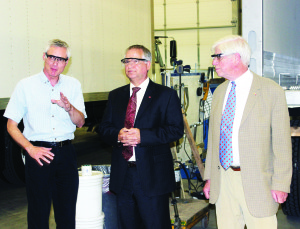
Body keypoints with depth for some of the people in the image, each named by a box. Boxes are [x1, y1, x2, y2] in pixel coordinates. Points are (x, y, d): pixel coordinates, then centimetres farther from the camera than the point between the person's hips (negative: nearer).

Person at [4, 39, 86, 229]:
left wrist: (69, 107, -16)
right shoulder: (26, 85, 2)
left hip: (66, 153, 2)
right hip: (38, 153, -2)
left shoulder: (73, 85, 9)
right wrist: (30, 148, -11)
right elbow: (11, 125, 2)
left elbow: (80, 122, 5)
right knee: (38, 213, 3)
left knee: (67, 213, 8)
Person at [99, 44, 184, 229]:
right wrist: (118, 135, -12)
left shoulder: (166, 95, -1)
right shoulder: (115, 96, 14)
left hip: (153, 176, -4)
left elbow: (176, 130, -10)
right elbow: (104, 128, 12)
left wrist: (142, 136, -19)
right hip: (122, 175, 5)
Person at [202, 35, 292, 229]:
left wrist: (281, 184, -11)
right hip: (223, 179, 5)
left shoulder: (272, 91, -6)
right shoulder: (219, 92, 11)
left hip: (256, 182, -5)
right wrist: (209, 177, 11)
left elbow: (282, 142, -7)